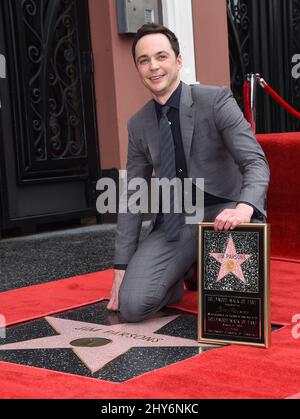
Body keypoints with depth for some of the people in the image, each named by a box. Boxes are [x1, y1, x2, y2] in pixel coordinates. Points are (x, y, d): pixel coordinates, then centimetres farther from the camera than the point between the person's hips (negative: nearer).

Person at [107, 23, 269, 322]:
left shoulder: (216, 100, -8)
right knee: (132, 305, -17)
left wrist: (244, 208, -38)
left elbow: (255, 162, -15)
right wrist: (122, 266, 4)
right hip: (172, 222, 3)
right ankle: (188, 269, 14)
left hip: (222, 213, -2)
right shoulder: (138, 125, 6)